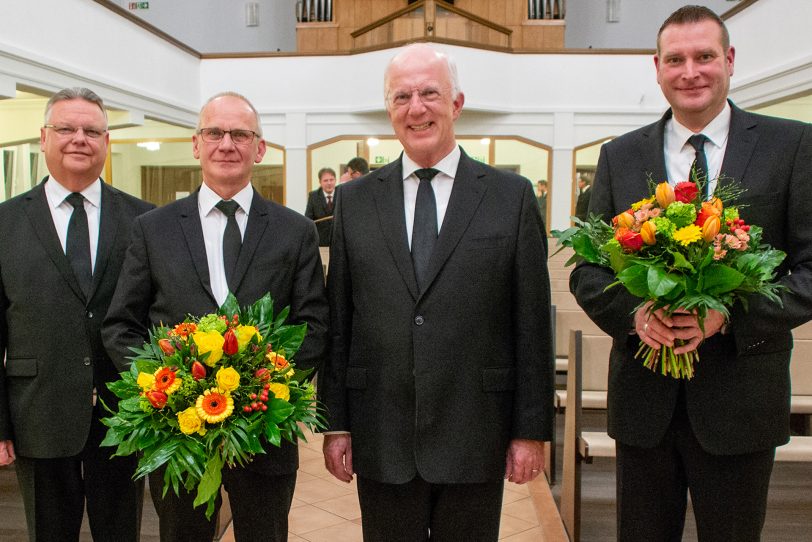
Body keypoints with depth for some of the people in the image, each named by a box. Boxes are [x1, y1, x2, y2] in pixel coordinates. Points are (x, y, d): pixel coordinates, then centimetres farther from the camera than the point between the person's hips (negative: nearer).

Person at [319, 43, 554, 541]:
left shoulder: (512, 197, -1)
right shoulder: (356, 200, 4)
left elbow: (532, 325, -2)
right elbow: (337, 323, 4)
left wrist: (532, 430, -2)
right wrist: (335, 424, 2)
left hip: (475, 439, -1)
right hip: (381, 440, 2)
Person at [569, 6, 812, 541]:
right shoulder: (620, 155, 5)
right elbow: (587, 270, 5)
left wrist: (731, 314, -20)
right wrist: (632, 312, -15)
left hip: (742, 397, -1)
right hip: (643, 397, 2)